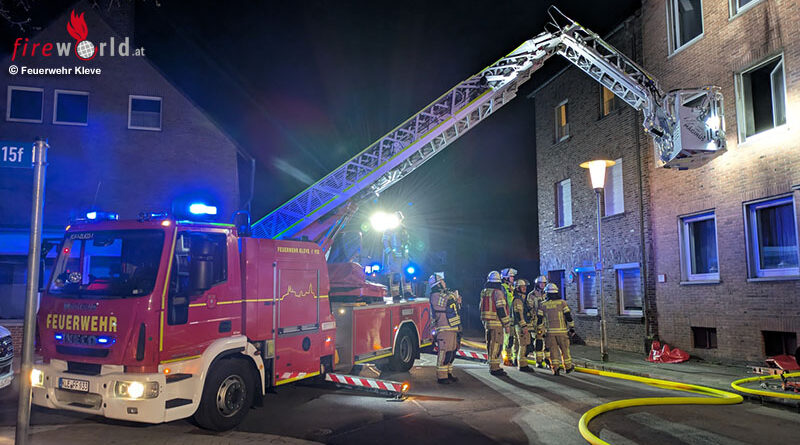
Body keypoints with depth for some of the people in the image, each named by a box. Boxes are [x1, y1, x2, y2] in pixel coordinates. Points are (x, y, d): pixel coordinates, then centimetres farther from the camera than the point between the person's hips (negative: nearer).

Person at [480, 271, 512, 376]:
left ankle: (492, 366, 24)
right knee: (496, 345, -4)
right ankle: (495, 368, -3)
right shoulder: (498, 292, -13)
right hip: (496, 323, -8)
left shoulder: (484, 292, 12)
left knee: (490, 344, 15)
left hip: (487, 322, 8)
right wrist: (507, 325, -11)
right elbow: (501, 309, -17)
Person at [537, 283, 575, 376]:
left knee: (553, 350, 6)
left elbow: (539, 319, 3)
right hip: (562, 330, -1)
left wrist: (542, 330, 12)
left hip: (549, 331, 1)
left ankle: (555, 368, 2)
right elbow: (568, 316, -3)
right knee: (564, 349, 12)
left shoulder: (543, 305, 2)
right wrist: (571, 327, 5)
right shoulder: (562, 303, -2)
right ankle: (568, 367, 21)